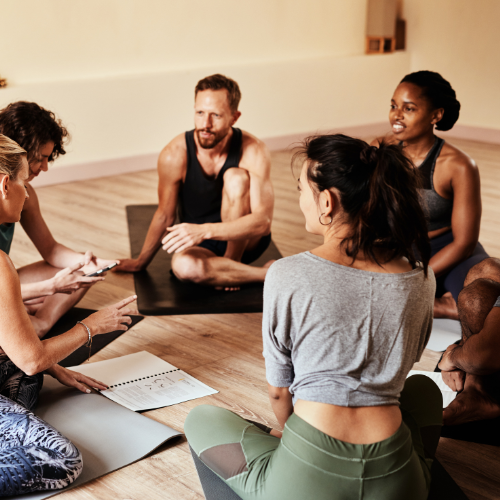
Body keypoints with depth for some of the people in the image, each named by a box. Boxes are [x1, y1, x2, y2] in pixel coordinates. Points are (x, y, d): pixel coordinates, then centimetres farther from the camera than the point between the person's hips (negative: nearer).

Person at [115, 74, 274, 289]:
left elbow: (263, 221, -29)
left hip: (245, 241, -1)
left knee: (237, 177, -28)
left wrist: (204, 231, -42)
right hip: (201, 247, 1)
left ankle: (232, 263, -15)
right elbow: (164, 216, -2)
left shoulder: (253, 152, -22)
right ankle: (267, 273, -17)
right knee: (183, 265, -35)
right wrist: (141, 261, 10)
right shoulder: (174, 155, -18)